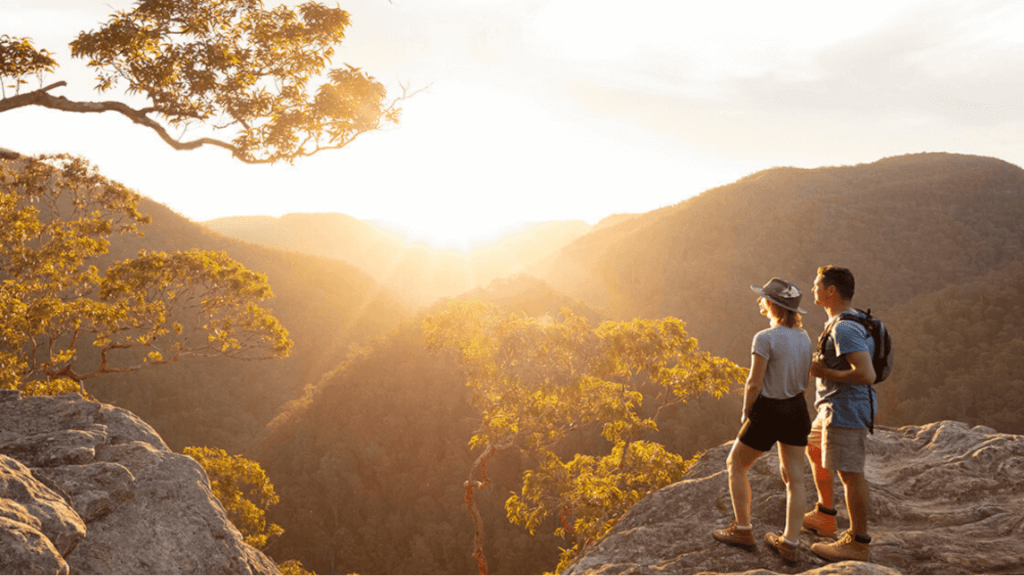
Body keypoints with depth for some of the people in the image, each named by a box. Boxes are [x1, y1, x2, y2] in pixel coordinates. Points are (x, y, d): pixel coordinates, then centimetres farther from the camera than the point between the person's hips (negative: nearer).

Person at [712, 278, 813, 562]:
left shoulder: (765, 338, -20)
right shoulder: (804, 337, 3)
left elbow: (754, 384, -19)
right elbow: (803, 377, 9)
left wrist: (745, 413, -4)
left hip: (768, 413, -7)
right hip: (797, 410, 7)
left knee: (736, 465, 13)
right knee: (795, 478, 10)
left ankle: (742, 531, 18)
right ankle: (789, 543, 13)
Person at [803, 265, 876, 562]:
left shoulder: (844, 329, -23)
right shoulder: (853, 318, 10)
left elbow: (866, 374, -31)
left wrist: (825, 372, -19)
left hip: (845, 409, -11)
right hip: (835, 407, 11)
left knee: (850, 474, -1)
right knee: (813, 448, 25)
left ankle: (858, 543, 11)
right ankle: (824, 518, 36)